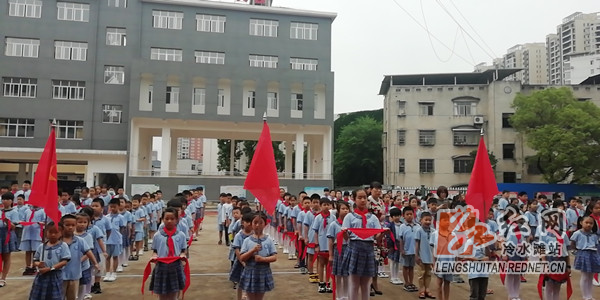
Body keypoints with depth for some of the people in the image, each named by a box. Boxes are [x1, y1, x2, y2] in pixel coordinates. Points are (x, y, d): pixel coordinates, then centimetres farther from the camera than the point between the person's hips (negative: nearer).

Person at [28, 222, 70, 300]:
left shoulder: (63, 246, -5)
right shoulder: (41, 246, 6)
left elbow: (64, 262, -11)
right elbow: (35, 261, 10)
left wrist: (50, 268, -17)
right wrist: (38, 264, -14)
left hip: (55, 276, -3)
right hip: (41, 276, 4)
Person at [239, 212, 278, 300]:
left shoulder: (268, 240, -5)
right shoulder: (247, 240, -5)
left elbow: (274, 257, -6)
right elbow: (242, 258, -8)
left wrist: (263, 259, -22)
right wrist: (253, 250, -22)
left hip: (263, 273, 0)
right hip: (250, 273, 0)